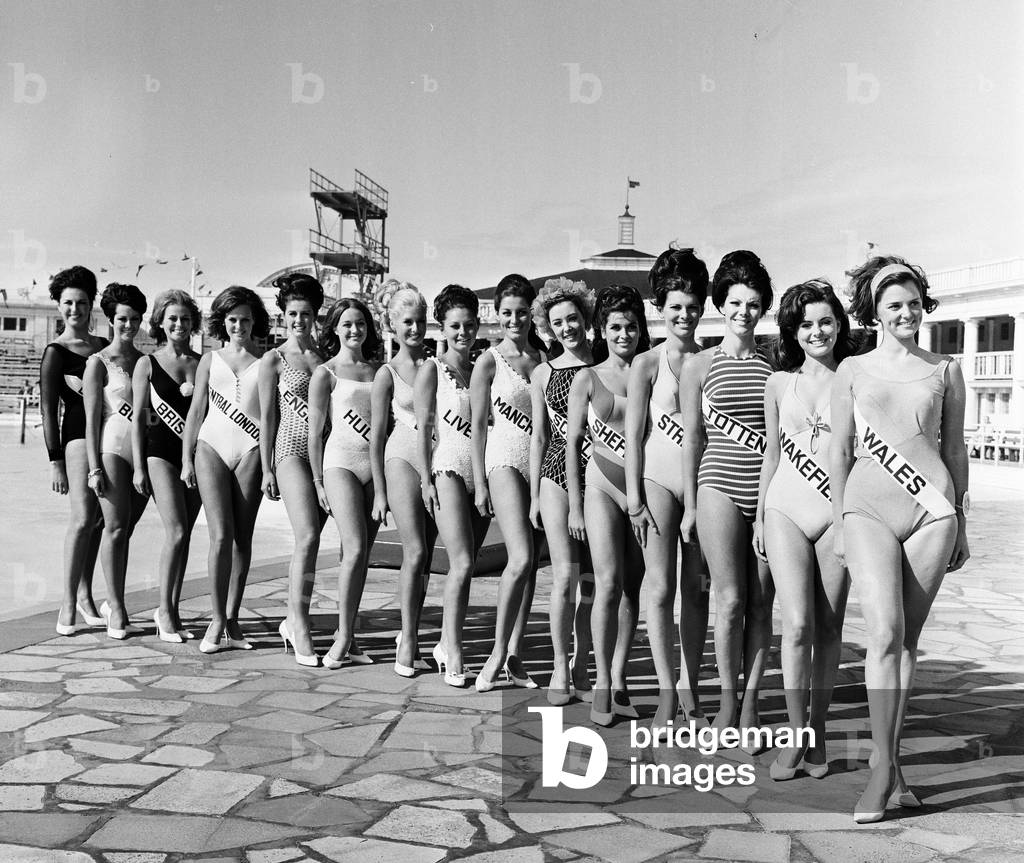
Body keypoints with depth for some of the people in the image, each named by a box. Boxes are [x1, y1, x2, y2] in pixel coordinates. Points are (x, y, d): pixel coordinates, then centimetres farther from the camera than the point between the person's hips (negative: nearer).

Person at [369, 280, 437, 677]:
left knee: (424, 556, 6)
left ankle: (409, 636, 17)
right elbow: (376, 435, 2)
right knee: (415, 552, -13)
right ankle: (408, 640, -5)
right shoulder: (387, 373, 1)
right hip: (403, 458, -4)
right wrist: (379, 491, -1)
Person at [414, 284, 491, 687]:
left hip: (481, 473, 5)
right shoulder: (432, 369, 2)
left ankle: (447, 643, 18)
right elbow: (423, 426, -3)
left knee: (465, 564, 6)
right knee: (462, 563, -14)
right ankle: (453, 651, -6)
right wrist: (425, 478, -10)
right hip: (448, 469, -5)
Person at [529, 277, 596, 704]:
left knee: (591, 579, 3)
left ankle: (581, 670, 15)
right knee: (565, 576, -9)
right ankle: (559, 666, 6)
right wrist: (534, 495, 8)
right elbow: (538, 437, 11)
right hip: (557, 474, 0)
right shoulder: (543, 374, 8)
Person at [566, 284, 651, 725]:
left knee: (632, 589, 4)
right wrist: (575, 504, 1)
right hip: (604, 485, -2)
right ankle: (602, 685, -2)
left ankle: (618, 681, 13)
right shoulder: (587, 378, 4)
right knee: (609, 584, -11)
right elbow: (572, 443, 5)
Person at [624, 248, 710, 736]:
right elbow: (633, 432, -1)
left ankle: (689, 688, 17)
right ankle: (666, 693, 0)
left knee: (697, 589, 6)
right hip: (658, 477, -3)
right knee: (660, 586, -7)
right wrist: (633, 495, -6)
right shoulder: (646, 363, 2)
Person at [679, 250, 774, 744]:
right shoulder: (699, 365, 5)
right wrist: (690, 504, 4)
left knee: (761, 601, 4)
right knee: (730, 599, -4)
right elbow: (692, 438, 6)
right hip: (720, 486, -2)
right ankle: (727, 697, 13)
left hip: (770, 489, 2)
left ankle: (751, 701, 14)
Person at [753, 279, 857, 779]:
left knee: (829, 629, 3)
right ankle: (795, 737, 1)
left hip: (837, 513, -1)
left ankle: (817, 733, 17)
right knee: (797, 624, -10)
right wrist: (759, 516, 17)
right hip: (785, 511, 1)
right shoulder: (779, 383, 10)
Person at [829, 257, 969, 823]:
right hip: (869, 509, -1)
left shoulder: (945, 371, 12)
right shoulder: (852, 371, 9)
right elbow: (838, 451, 10)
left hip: (932, 510, 1)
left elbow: (955, 450, 15)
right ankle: (885, 768, -8)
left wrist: (961, 524, 14)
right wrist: (838, 521, 6)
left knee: (907, 639, 3)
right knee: (885, 632, -15)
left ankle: (888, 763, 13)